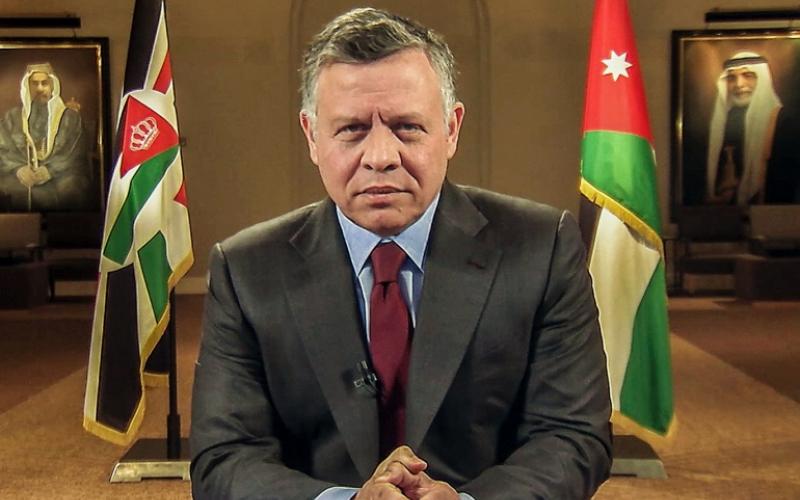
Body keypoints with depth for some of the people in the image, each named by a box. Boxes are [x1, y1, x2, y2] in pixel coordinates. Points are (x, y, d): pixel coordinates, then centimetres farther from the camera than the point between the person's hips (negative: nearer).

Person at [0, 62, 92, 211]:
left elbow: (77, 153, 2)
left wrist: (49, 171, -12)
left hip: (59, 180, -1)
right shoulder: (12, 117, 18)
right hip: (21, 182, 1)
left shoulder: (70, 117, 11)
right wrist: (19, 169, -11)